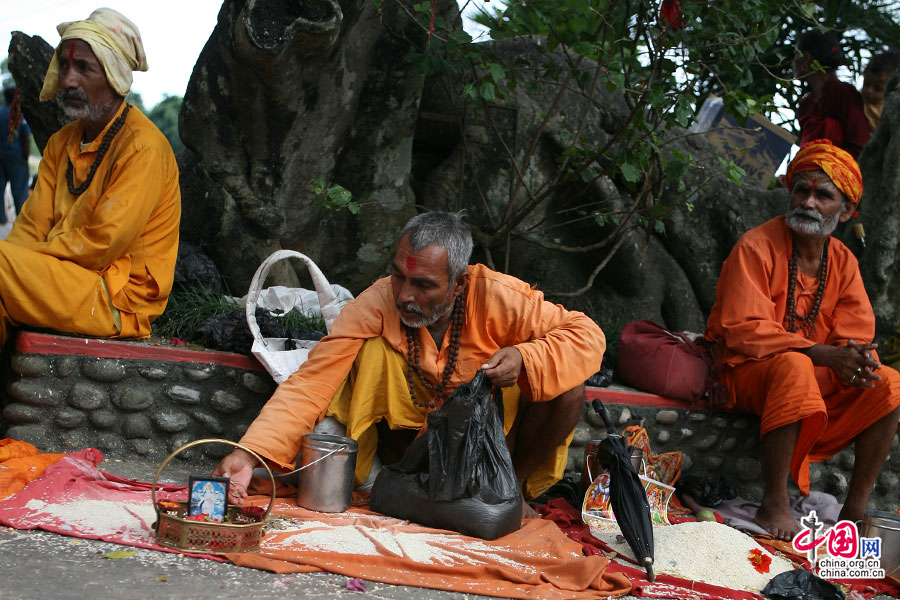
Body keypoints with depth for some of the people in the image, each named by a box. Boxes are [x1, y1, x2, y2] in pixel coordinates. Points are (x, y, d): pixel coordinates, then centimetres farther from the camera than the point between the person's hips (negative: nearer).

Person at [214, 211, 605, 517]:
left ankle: (514, 483, 1)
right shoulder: (375, 306, -23)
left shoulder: (494, 296, -23)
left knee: (566, 384, -25)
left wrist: (525, 360, -37)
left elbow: (587, 337, -18)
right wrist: (250, 453, -41)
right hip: (410, 436, -1)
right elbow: (310, 384, -27)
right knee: (374, 348, -26)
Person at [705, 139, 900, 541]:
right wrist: (823, 354, -28)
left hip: (817, 374, 6)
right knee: (794, 366, -37)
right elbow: (743, 331, -23)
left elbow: (856, 338, 2)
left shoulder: (843, 262, 4)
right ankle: (774, 505, -30)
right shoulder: (756, 248, -15)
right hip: (747, 370, -6)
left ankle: (855, 511, -7)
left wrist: (855, 361, -24)